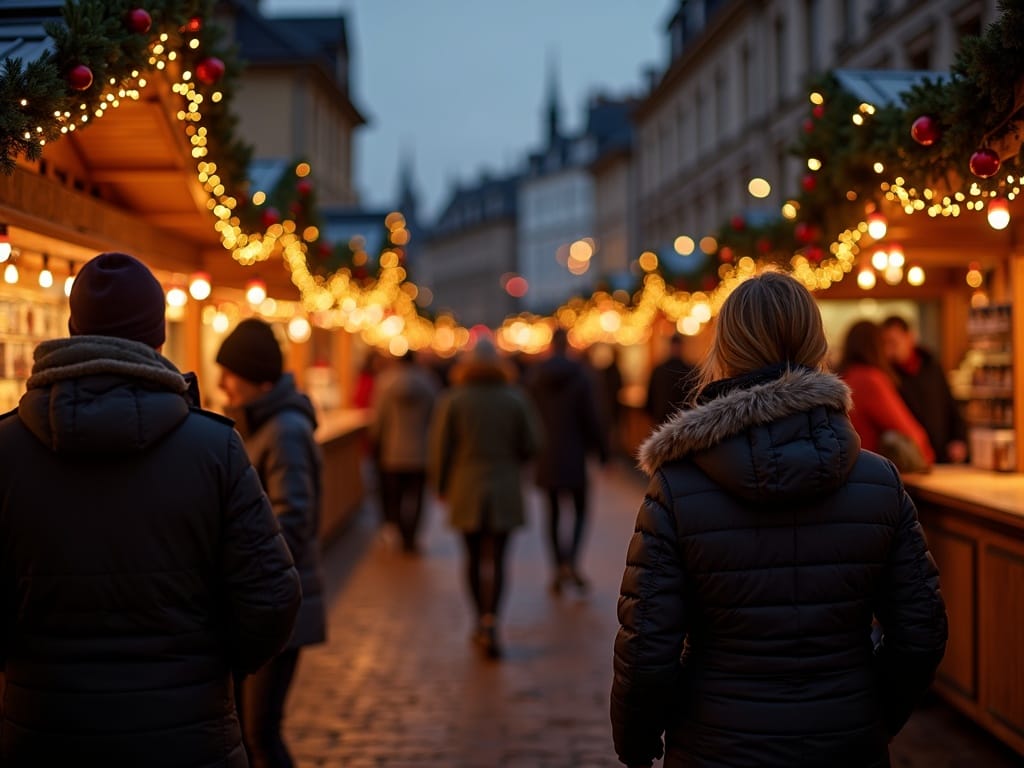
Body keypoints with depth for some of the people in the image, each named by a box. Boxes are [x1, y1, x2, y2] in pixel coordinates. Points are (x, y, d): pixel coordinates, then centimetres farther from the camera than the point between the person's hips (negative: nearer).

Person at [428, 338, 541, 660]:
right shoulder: (515, 398, -2)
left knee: (475, 558, 12)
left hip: (466, 491, 0)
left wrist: (441, 485, 11)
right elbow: (530, 445, 1)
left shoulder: (452, 400, -4)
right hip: (504, 491, 0)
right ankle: (490, 623, -15)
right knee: (497, 559, 0)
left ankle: (481, 622, 21)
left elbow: (440, 449, -2)